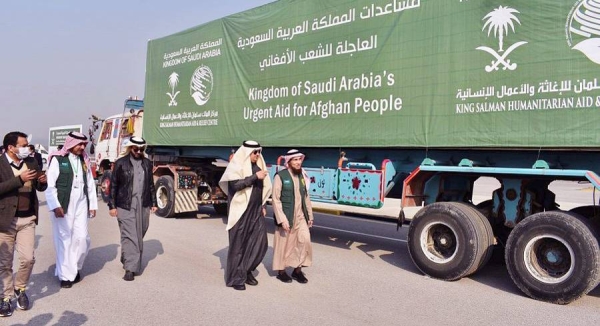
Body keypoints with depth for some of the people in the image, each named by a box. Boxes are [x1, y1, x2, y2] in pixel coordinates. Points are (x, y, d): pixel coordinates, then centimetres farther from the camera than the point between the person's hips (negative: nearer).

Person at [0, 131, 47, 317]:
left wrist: (43, 182, -8)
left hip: (28, 219, 3)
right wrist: (20, 179, -26)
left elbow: (39, 188, 13)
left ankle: (20, 289, 25)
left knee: (28, 258, 0)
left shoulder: (31, 162, 5)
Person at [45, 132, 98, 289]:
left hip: (81, 205, 4)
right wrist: (55, 206, -16)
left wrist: (93, 205, 10)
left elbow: (90, 184, 13)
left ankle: (75, 267, 24)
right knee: (64, 240, 2)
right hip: (63, 206, -4)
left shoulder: (84, 160, 12)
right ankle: (65, 275, 13)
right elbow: (50, 185, -9)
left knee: (82, 238, 2)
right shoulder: (57, 159, -5)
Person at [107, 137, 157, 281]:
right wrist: (112, 206, -4)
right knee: (129, 236, -6)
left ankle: (127, 259, 27)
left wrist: (153, 203, 13)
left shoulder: (147, 163, 10)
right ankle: (130, 268, -4)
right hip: (126, 206, -4)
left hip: (143, 205, 4)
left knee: (139, 235, 9)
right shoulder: (121, 163, -1)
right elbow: (113, 185, 0)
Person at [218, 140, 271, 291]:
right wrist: (255, 177, -22)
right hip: (241, 210, -7)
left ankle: (246, 270, 19)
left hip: (256, 210, 7)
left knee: (260, 241, 2)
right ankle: (235, 277, 11)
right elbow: (235, 184, -23)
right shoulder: (236, 165, -9)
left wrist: (263, 205, 15)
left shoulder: (258, 166, 12)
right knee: (238, 244, 0)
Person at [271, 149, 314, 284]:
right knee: (283, 244, 6)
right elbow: (275, 199, -13)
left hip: (300, 216, 5)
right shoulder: (280, 176, -10)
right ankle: (281, 271, 24)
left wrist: (310, 215, 11)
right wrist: (282, 219, -18)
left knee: (305, 240, -3)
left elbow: (306, 197, 13)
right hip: (286, 216, -5)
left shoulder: (302, 176, 8)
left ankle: (297, 270, 13)